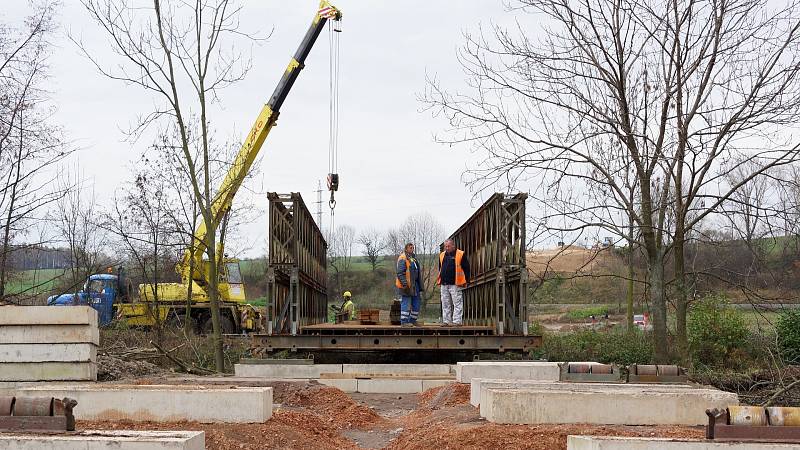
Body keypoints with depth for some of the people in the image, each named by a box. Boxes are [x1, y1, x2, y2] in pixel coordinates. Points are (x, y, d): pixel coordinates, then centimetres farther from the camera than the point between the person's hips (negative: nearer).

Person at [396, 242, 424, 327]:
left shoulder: (413, 257, 18)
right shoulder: (402, 258, -12)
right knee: (406, 303, -6)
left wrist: (420, 285, 22)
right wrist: (404, 284, -25)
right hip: (406, 285, -9)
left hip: (414, 284, 9)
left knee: (416, 304, 11)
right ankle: (404, 322, -2)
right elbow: (400, 273, -18)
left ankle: (413, 320, 19)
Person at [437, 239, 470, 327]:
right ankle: (446, 321, 14)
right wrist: (440, 279, 18)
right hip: (444, 284, 6)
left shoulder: (460, 255, -3)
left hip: (455, 284, -6)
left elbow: (466, 268, -2)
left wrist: (466, 280, -6)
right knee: (445, 304, 9)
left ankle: (457, 321, -5)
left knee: (457, 303, -6)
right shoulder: (442, 255, 15)